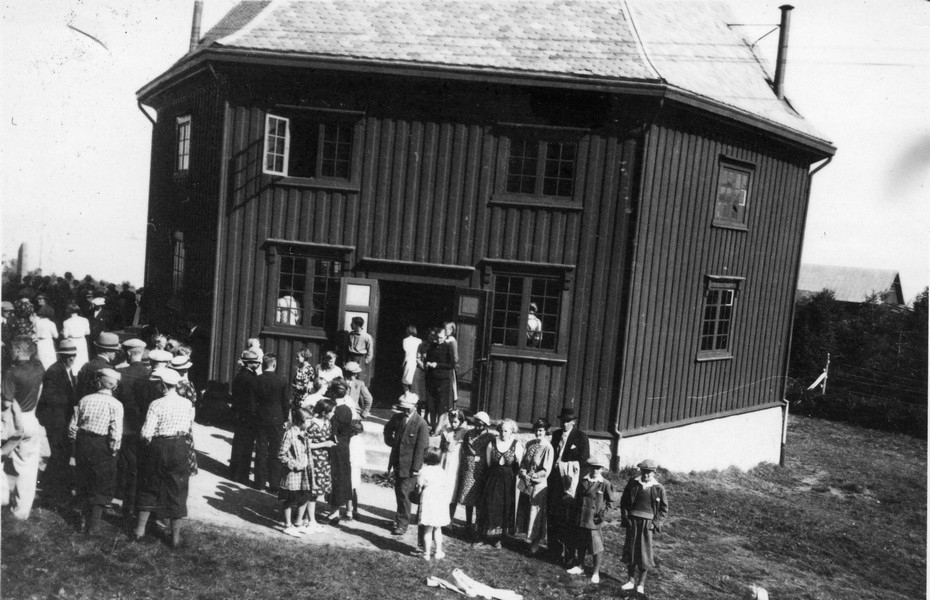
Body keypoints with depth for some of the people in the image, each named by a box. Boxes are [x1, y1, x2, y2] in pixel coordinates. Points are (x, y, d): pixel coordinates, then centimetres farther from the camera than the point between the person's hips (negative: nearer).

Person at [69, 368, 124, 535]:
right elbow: (116, 434, -17)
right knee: (103, 487, 11)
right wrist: (113, 451, -3)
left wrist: (77, 442, 18)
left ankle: (87, 518, 40)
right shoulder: (115, 405, -12)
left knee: (84, 483, 23)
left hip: (83, 443, 5)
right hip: (102, 446, -4)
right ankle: (92, 526, 10)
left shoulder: (84, 400, 1)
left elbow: (72, 427, 5)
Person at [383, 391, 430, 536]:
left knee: (403, 493, -4)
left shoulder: (421, 424, -17)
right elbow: (387, 429, 22)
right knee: (399, 492, 16)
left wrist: (415, 468, -16)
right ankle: (400, 517, 35)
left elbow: (421, 448, -15)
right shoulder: (397, 418, 0)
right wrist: (390, 440, 6)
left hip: (409, 466, -6)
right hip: (397, 462, 6)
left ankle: (402, 524, 10)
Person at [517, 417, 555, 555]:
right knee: (524, 510, 10)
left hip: (538, 485, -6)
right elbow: (523, 462, 12)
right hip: (526, 483, 6)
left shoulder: (548, 448, -14)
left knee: (535, 512, 3)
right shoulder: (530, 444, 5)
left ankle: (536, 541, 18)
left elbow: (546, 471, -15)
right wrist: (523, 472, -5)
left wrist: (532, 476, -13)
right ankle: (529, 537, 24)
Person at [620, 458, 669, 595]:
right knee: (630, 550, 6)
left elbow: (664, 508, 4)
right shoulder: (633, 483, 0)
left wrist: (655, 523, -5)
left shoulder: (659, 488, -3)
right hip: (632, 521, 2)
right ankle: (631, 580, 19)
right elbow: (623, 502, 8)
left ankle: (641, 583, 14)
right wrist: (625, 518, -1)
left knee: (644, 553, 2)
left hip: (647, 523, -2)